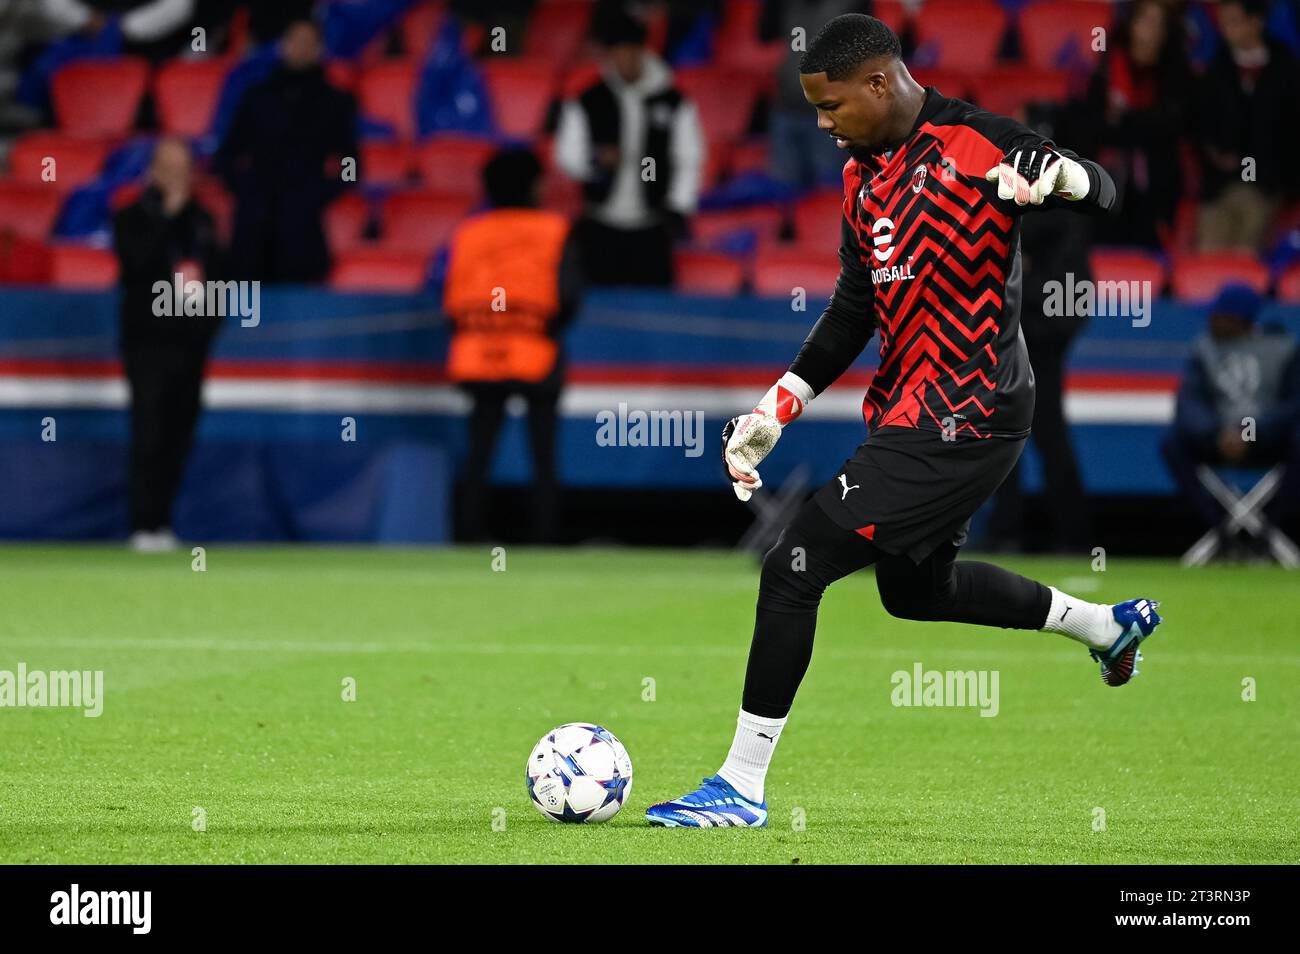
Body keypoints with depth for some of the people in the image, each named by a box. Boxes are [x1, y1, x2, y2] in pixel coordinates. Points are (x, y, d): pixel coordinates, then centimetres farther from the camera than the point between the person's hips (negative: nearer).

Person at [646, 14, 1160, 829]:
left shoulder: (974, 144, -15)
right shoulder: (864, 175, 11)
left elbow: (1103, 194, -13)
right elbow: (855, 309, 18)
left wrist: (1063, 175, -37)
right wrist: (777, 409, 15)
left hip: (958, 422, -10)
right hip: (909, 411, 10)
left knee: (794, 567, -13)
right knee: (915, 587, 26)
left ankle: (742, 786, -5)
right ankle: (1107, 625, 43)